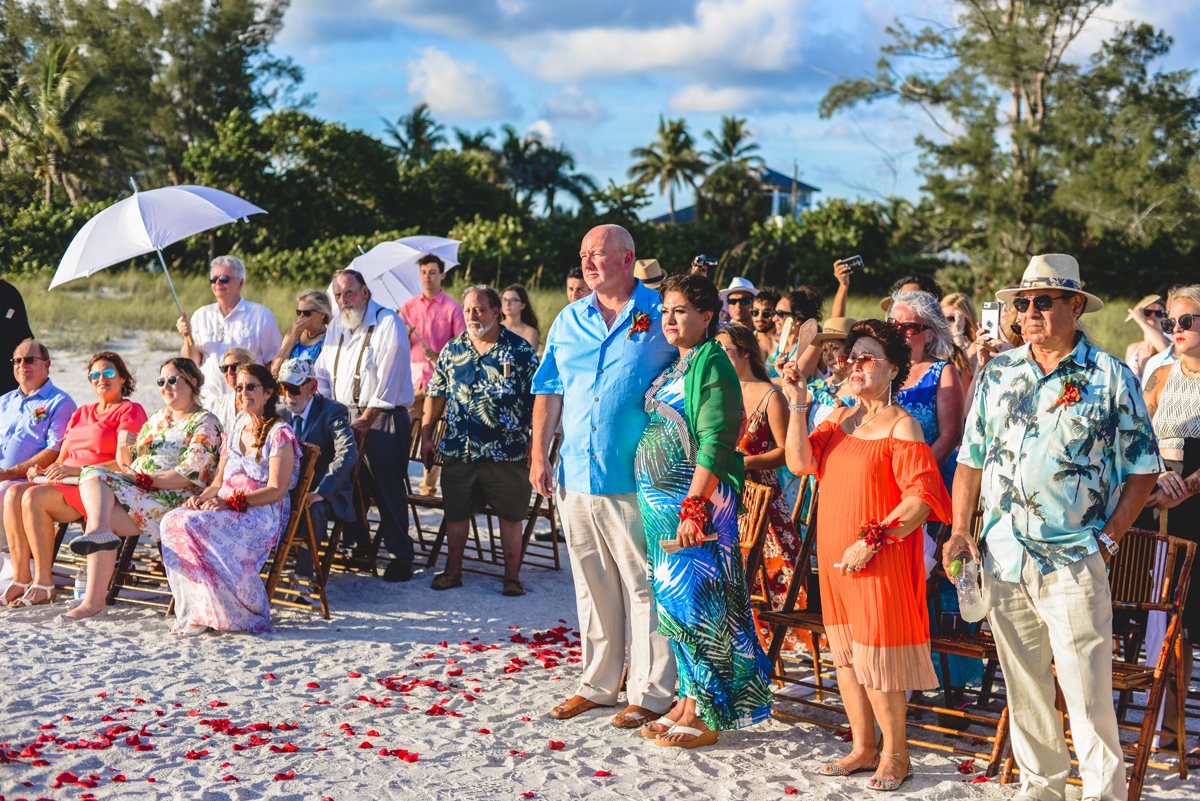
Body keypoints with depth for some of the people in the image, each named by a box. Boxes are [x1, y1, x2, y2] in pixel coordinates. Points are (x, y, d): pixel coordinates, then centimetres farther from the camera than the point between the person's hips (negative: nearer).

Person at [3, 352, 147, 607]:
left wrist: (77, 470, -18)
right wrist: (43, 471, 1)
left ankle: (43, 584, -26)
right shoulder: (81, 414, 28)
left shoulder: (131, 411, 3)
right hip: (65, 482, 7)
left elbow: (126, 463, -10)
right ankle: (21, 579, -24)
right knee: (13, 494, -20)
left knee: (35, 498, -30)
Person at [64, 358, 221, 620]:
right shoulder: (158, 417, 26)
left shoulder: (205, 423, -1)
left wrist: (141, 479, -15)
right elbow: (130, 459, 23)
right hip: (136, 493, 8)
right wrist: (124, 469, -3)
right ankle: (100, 529, -50)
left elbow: (190, 475, -13)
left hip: (173, 501, -8)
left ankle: (94, 599, -33)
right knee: (93, 474, -23)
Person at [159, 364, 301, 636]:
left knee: (193, 525, -32)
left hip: (262, 515, -7)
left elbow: (276, 490, -9)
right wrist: (201, 497, -3)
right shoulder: (233, 437, 25)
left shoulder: (280, 434, 1)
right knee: (171, 520, -24)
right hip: (227, 514, 7)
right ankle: (195, 612, -24)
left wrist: (230, 502, -19)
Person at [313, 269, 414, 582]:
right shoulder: (336, 326, 17)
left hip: (381, 418, -7)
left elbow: (388, 379, -13)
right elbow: (322, 372, 23)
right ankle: (359, 546, 22)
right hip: (344, 416, 7)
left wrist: (367, 419, -15)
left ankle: (401, 556, -1)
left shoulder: (387, 322, -7)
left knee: (387, 488, -8)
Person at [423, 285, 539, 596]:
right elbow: (436, 393, 15)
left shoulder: (520, 350, -2)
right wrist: (426, 434, 10)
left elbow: (537, 399, -2)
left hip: (506, 451, -3)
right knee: (456, 512, 10)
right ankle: (453, 571, 24)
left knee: (510, 515, 2)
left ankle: (512, 575, 13)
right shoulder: (452, 349, 9)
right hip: (457, 450, 3)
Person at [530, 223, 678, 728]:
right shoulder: (569, 321, 14)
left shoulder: (659, 316, -1)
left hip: (635, 480, -5)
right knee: (592, 586, 12)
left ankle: (651, 692, 8)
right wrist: (539, 453, 8)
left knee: (644, 586, -1)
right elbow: (549, 391, 17)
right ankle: (597, 684, 24)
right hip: (576, 477, 5)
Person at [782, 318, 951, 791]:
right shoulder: (841, 420, 12)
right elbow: (800, 463, 0)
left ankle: (895, 754, 12)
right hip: (835, 557, 7)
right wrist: (798, 405, -6)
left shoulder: (901, 426, -9)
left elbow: (921, 497, -17)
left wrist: (871, 541, -19)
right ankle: (863, 747, 24)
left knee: (876, 654, -3)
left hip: (880, 561, -7)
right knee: (845, 653, 12)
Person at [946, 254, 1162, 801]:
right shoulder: (996, 374, 10)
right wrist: (961, 531, 5)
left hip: (1074, 564, -4)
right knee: (1024, 688, 12)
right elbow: (971, 459, 15)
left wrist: (1108, 539, -7)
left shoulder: (1111, 377, -1)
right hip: (1002, 556, 4)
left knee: (1087, 693, -6)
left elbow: (1143, 469, 1)